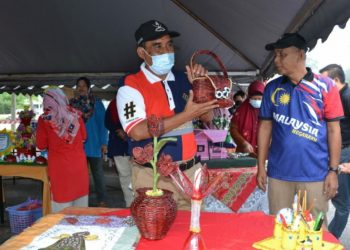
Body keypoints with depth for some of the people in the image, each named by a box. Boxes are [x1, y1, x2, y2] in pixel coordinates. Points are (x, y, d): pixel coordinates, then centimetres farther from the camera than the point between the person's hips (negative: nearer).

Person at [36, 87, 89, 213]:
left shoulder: (44, 119, -8)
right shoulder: (75, 114, -2)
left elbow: (41, 145, 2)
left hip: (59, 166, -3)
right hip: (79, 163, 3)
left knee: (62, 199, 6)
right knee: (80, 199, 14)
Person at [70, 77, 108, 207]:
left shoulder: (96, 102, 0)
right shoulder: (73, 103, 7)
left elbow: (102, 123, -3)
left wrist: (104, 143, -10)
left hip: (94, 143, -3)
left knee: (97, 172, 4)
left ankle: (102, 200, 11)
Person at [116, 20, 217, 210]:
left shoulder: (183, 80, 6)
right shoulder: (131, 87, -10)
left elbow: (207, 117, 6)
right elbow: (137, 132, -21)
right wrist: (186, 115, -23)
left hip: (190, 171, 5)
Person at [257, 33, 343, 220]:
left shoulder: (325, 86, -3)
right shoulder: (272, 88, 5)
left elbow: (333, 129, -2)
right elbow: (265, 127, 7)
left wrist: (333, 170, -5)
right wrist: (261, 166, 4)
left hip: (315, 174, -2)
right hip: (278, 172, 2)